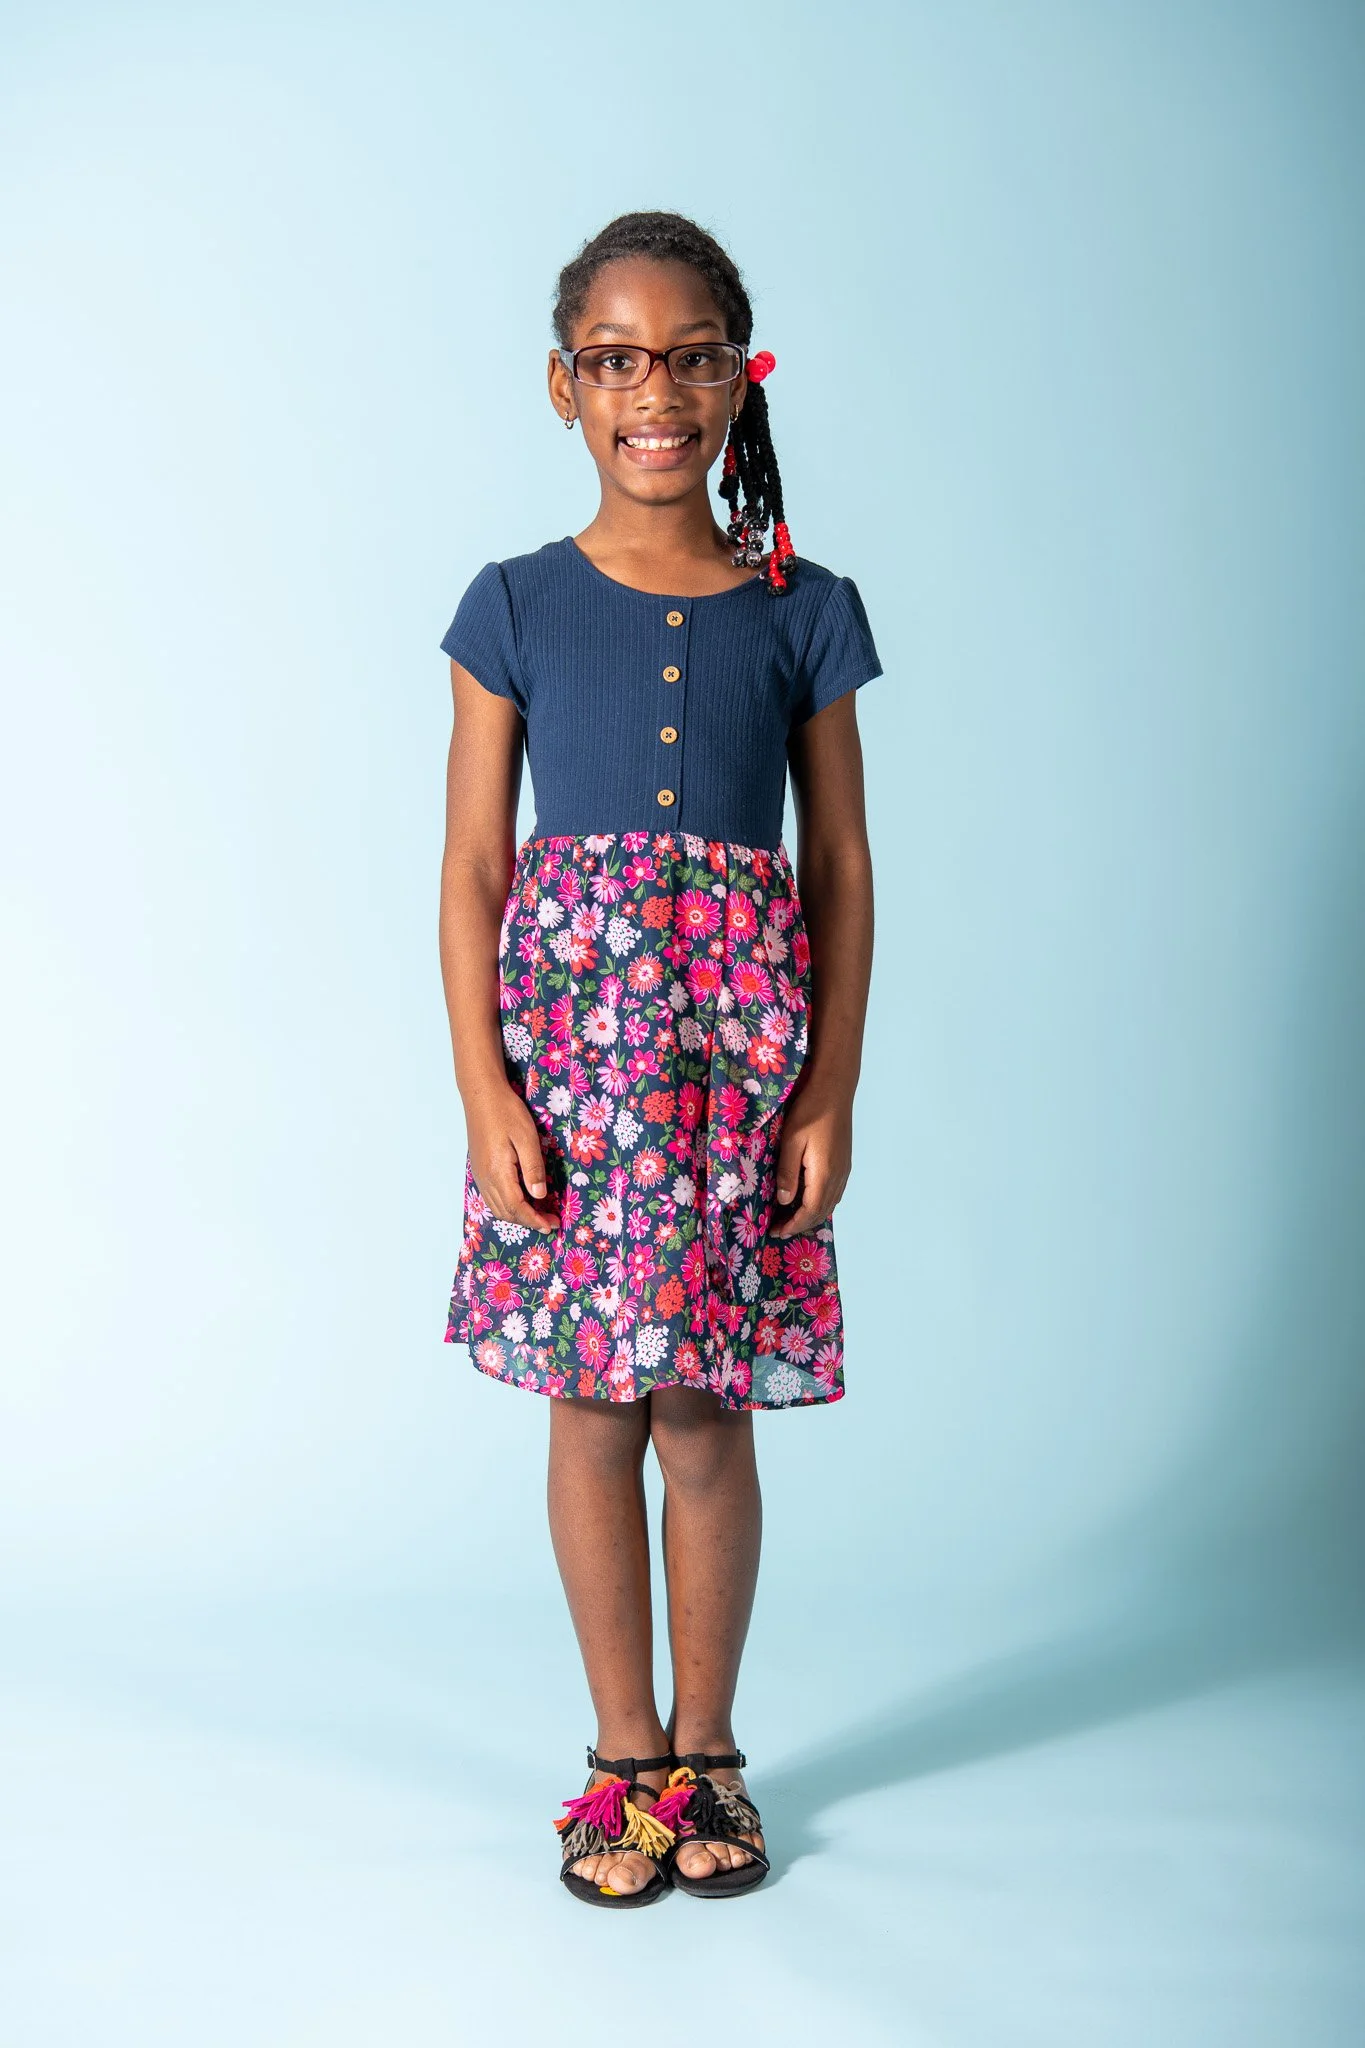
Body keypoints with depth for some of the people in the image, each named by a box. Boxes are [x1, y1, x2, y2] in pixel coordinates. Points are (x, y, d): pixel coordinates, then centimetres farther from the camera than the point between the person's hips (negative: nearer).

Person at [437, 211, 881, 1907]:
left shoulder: (802, 613, 5)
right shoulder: (518, 608, 3)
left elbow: (842, 866, 5)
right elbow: (473, 864, 2)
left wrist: (833, 1087, -1)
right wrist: (483, 1083, -6)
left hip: (741, 1048, 0)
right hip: (565, 1042, 0)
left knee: (705, 1417, 5)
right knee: (591, 1414, 6)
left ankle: (706, 1748, 24)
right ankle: (624, 1754, 22)